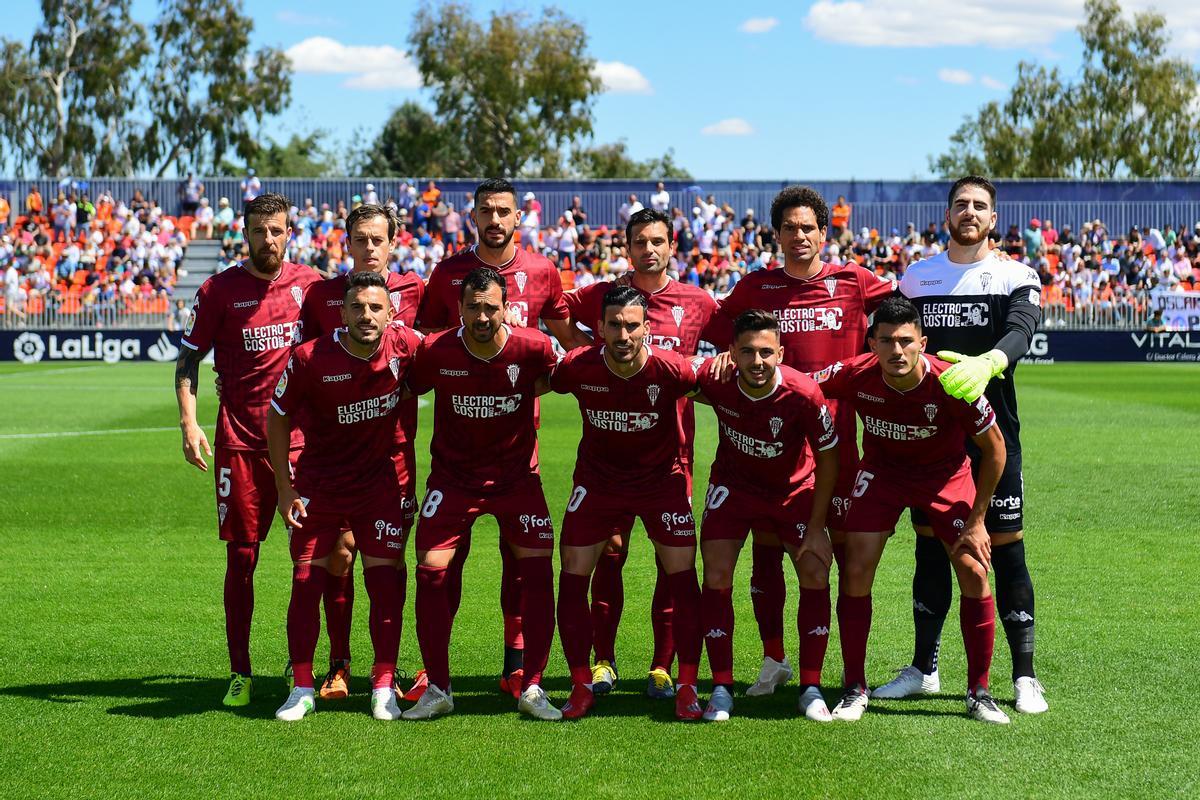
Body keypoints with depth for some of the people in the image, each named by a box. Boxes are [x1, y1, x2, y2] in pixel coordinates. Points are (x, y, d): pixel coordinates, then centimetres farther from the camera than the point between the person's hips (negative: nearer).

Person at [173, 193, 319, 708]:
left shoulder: (307, 283, 6)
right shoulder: (219, 290, 1)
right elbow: (188, 360, 4)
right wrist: (188, 422, -8)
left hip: (302, 439, 2)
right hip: (239, 442, -1)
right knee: (241, 556, 1)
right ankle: (239, 673, 10)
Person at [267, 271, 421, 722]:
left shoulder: (406, 346, -14)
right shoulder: (310, 359, -18)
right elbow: (277, 418, -5)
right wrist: (284, 488, -7)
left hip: (379, 482, 1)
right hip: (318, 483, -1)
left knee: (386, 581, -2)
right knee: (307, 582, -1)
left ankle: (383, 689, 9)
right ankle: (302, 689, 12)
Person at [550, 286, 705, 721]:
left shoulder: (670, 369, -24)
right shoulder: (577, 367, -19)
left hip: (662, 478, -1)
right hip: (597, 480, 1)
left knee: (683, 578, -6)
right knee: (572, 575, -2)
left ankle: (687, 686, 7)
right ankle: (581, 686, 10)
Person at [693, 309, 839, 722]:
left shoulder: (803, 393, -30)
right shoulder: (714, 382, -27)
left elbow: (827, 460, -15)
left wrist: (816, 527, -13)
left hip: (795, 488, -1)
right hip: (734, 483, 1)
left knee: (815, 573, -11)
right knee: (717, 576, -12)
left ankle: (811, 689, 2)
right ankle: (721, 688, 0)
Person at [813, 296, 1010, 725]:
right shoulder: (856, 376, -27)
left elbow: (995, 447, -16)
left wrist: (977, 521, -14)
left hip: (946, 475, -1)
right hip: (881, 470, 1)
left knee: (974, 571, -11)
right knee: (856, 571, -10)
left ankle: (978, 693, 5)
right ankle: (854, 689, 5)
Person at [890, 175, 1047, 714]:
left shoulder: (1017, 278, 1)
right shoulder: (915, 279, 11)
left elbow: (1021, 330, -19)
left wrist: (989, 362, -39)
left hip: (992, 432, -2)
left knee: (1006, 549, -2)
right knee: (930, 547, 9)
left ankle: (1024, 676, 6)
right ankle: (924, 668, 20)